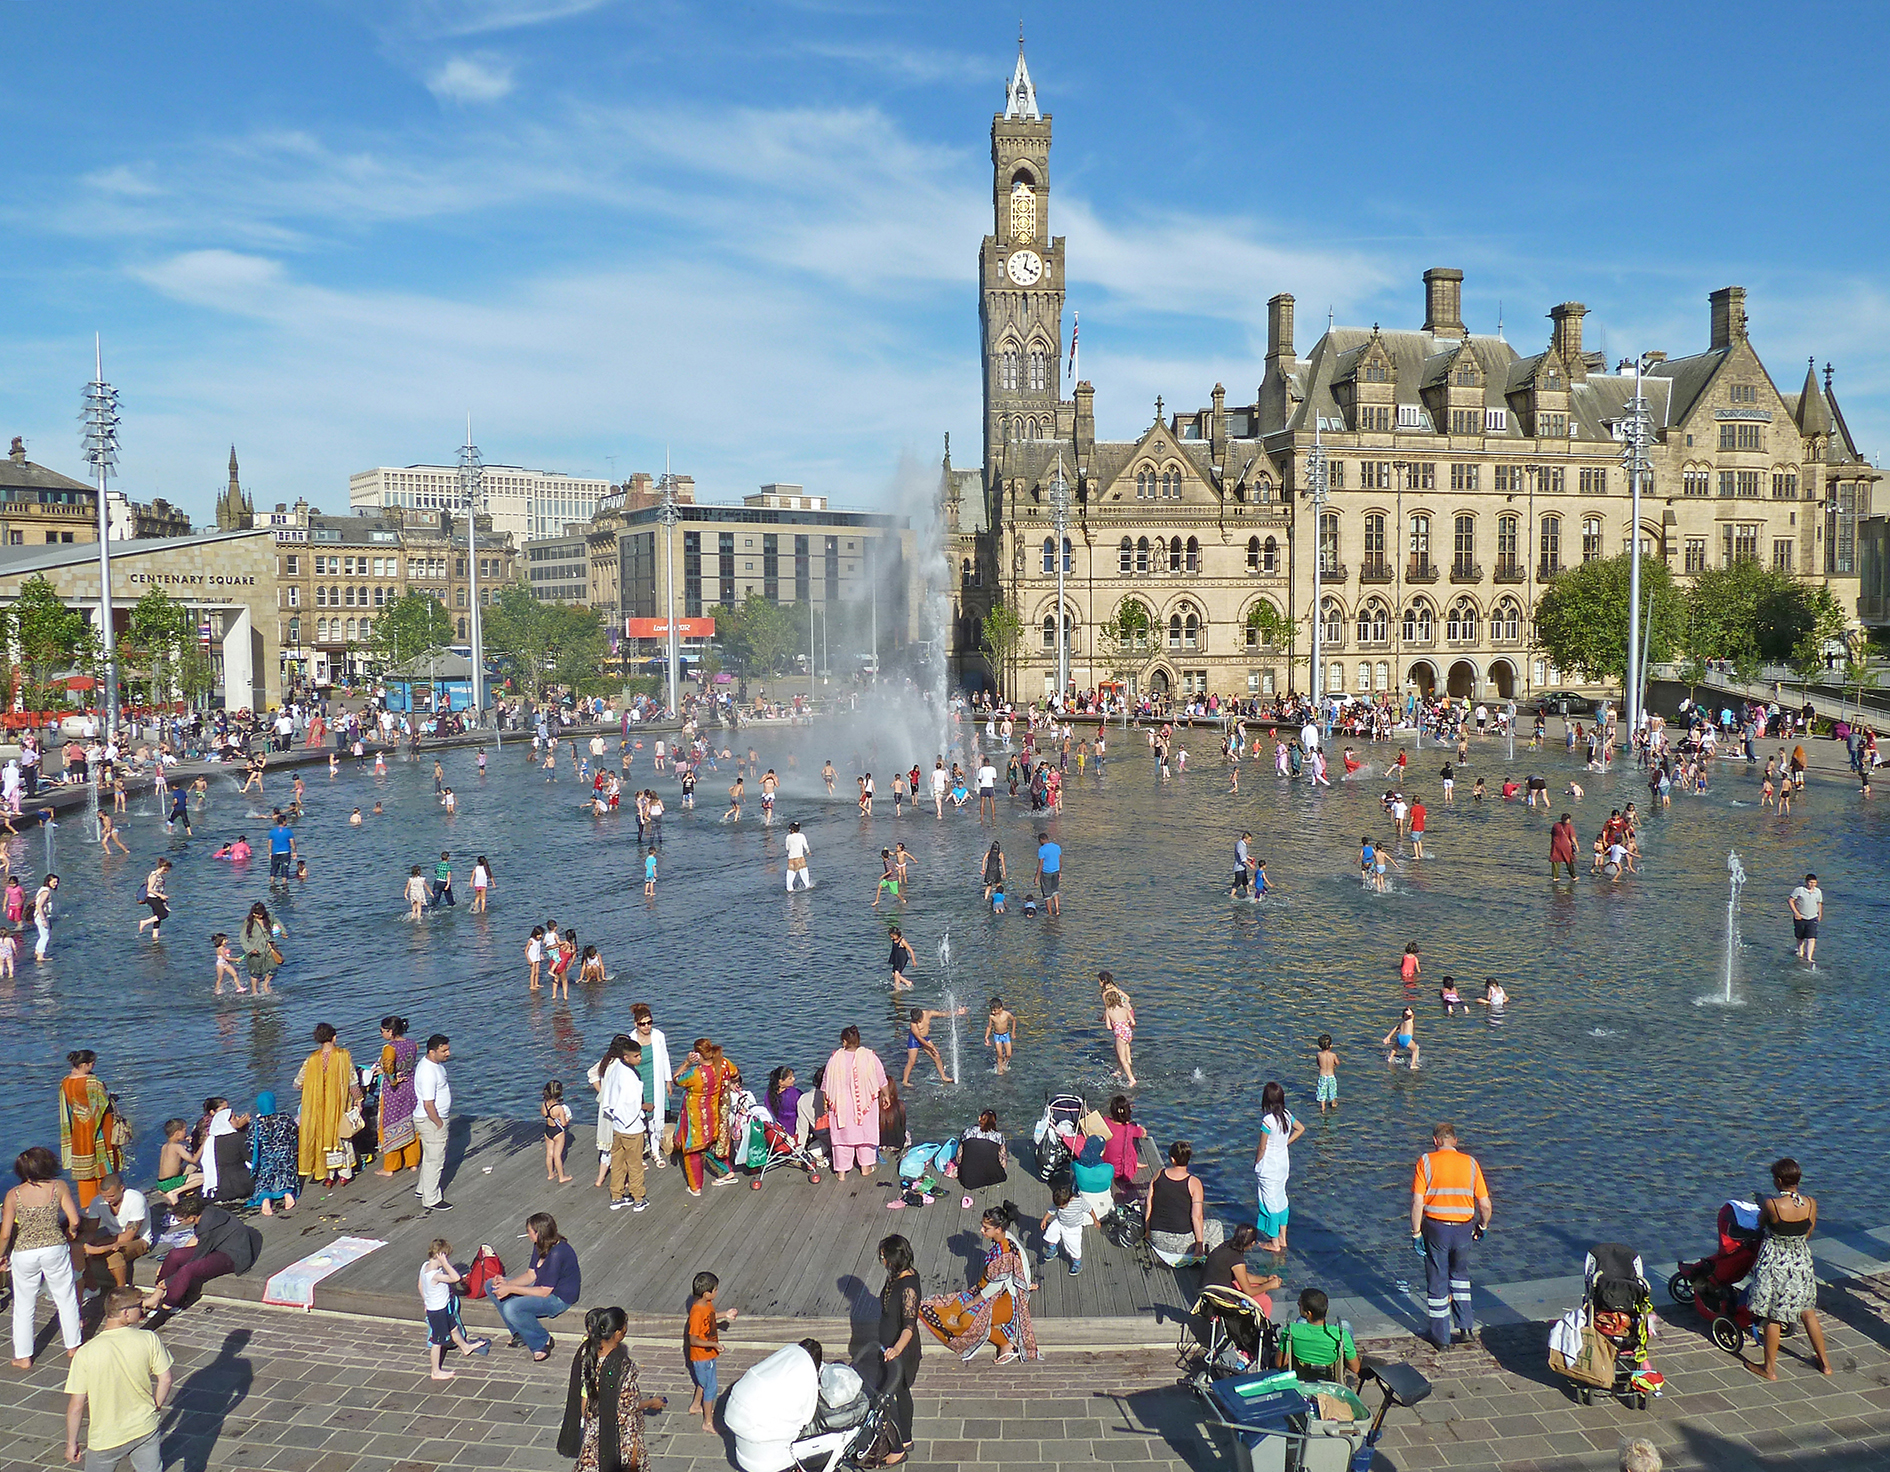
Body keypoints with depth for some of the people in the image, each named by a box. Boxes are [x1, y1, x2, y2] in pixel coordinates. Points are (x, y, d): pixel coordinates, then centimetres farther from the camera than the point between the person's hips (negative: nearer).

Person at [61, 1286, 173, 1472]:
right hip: (145, 1429, 2)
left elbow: (76, 1406, -14)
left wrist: (71, 1443, 1)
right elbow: (165, 1379, -7)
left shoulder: (86, 1354, -18)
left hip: (106, 1439, -2)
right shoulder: (149, 1340, -16)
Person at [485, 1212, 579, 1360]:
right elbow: (531, 1276, 4)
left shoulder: (557, 1254, -30)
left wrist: (511, 1289, -24)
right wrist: (506, 1283, -12)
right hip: (542, 1285, 10)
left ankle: (542, 1341, -8)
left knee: (511, 1308, -31)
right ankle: (520, 1334, 8)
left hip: (559, 1298, -10)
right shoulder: (540, 1246, -1)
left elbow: (544, 1292, -26)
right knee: (491, 1287, 5)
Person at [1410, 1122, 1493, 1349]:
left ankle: (1440, 1335, 20)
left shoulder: (1426, 1161, -6)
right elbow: (1485, 1204, -1)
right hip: (1463, 1228, 2)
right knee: (1460, 1274, 26)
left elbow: (1417, 1202, -13)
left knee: (1437, 1281, 10)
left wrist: (1416, 1232, -5)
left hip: (1436, 1227, -2)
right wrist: (1483, 1227, 17)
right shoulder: (1470, 1163, 0)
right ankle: (1466, 1326, 23)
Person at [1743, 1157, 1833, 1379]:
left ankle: (1770, 1368, 21)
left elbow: (1760, 1225, -3)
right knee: (1808, 1313, 22)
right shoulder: (1811, 1204, -12)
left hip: (1774, 1263, -4)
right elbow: (1808, 1234, 3)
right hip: (1802, 1262, 4)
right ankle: (1824, 1362, 36)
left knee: (1772, 1317, 10)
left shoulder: (1771, 1205, -24)